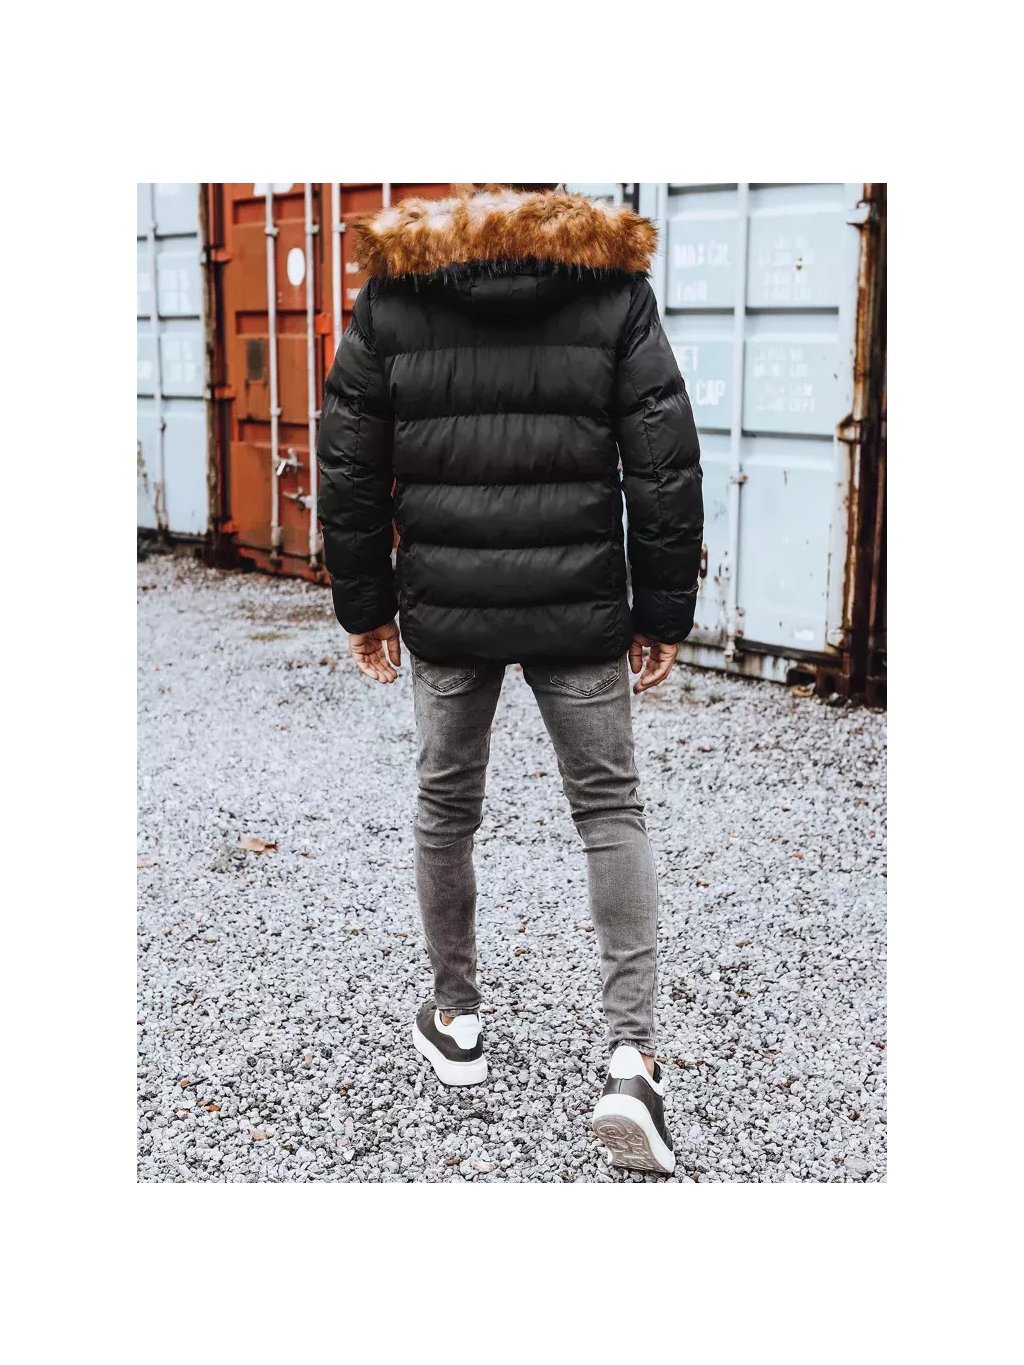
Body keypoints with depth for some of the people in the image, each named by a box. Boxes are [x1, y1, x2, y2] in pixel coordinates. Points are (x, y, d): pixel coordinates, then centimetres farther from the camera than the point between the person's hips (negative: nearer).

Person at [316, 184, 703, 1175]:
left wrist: (364, 606, 11)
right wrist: (662, 611, 4)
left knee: (446, 807, 17)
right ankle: (631, 1058, -2)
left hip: (444, 609, 1)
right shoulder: (615, 284, -1)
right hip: (579, 609, -1)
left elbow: (348, 468, 3)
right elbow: (666, 467, -3)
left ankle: (455, 1023, 31)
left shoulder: (393, 287, 2)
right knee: (609, 809, 8)